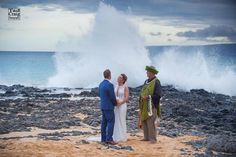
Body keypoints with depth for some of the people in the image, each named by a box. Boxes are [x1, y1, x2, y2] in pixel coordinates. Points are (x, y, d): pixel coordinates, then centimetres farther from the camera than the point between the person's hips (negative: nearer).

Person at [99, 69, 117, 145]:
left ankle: (103, 139, 10)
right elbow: (113, 97, -15)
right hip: (109, 107, -9)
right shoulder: (110, 85, -18)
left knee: (104, 122, 9)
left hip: (103, 106, 9)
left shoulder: (101, 84, 9)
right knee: (111, 122, -6)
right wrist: (115, 103, 4)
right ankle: (109, 139, -11)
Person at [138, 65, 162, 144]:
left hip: (151, 106, -8)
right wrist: (141, 97, 5)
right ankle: (146, 137, 17)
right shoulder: (146, 82, 14)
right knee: (144, 121, 8)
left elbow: (158, 95, -16)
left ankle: (153, 139, -3)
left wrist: (148, 97, -19)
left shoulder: (156, 82, -10)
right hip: (144, 106, 8)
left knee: (151, 122, -9)